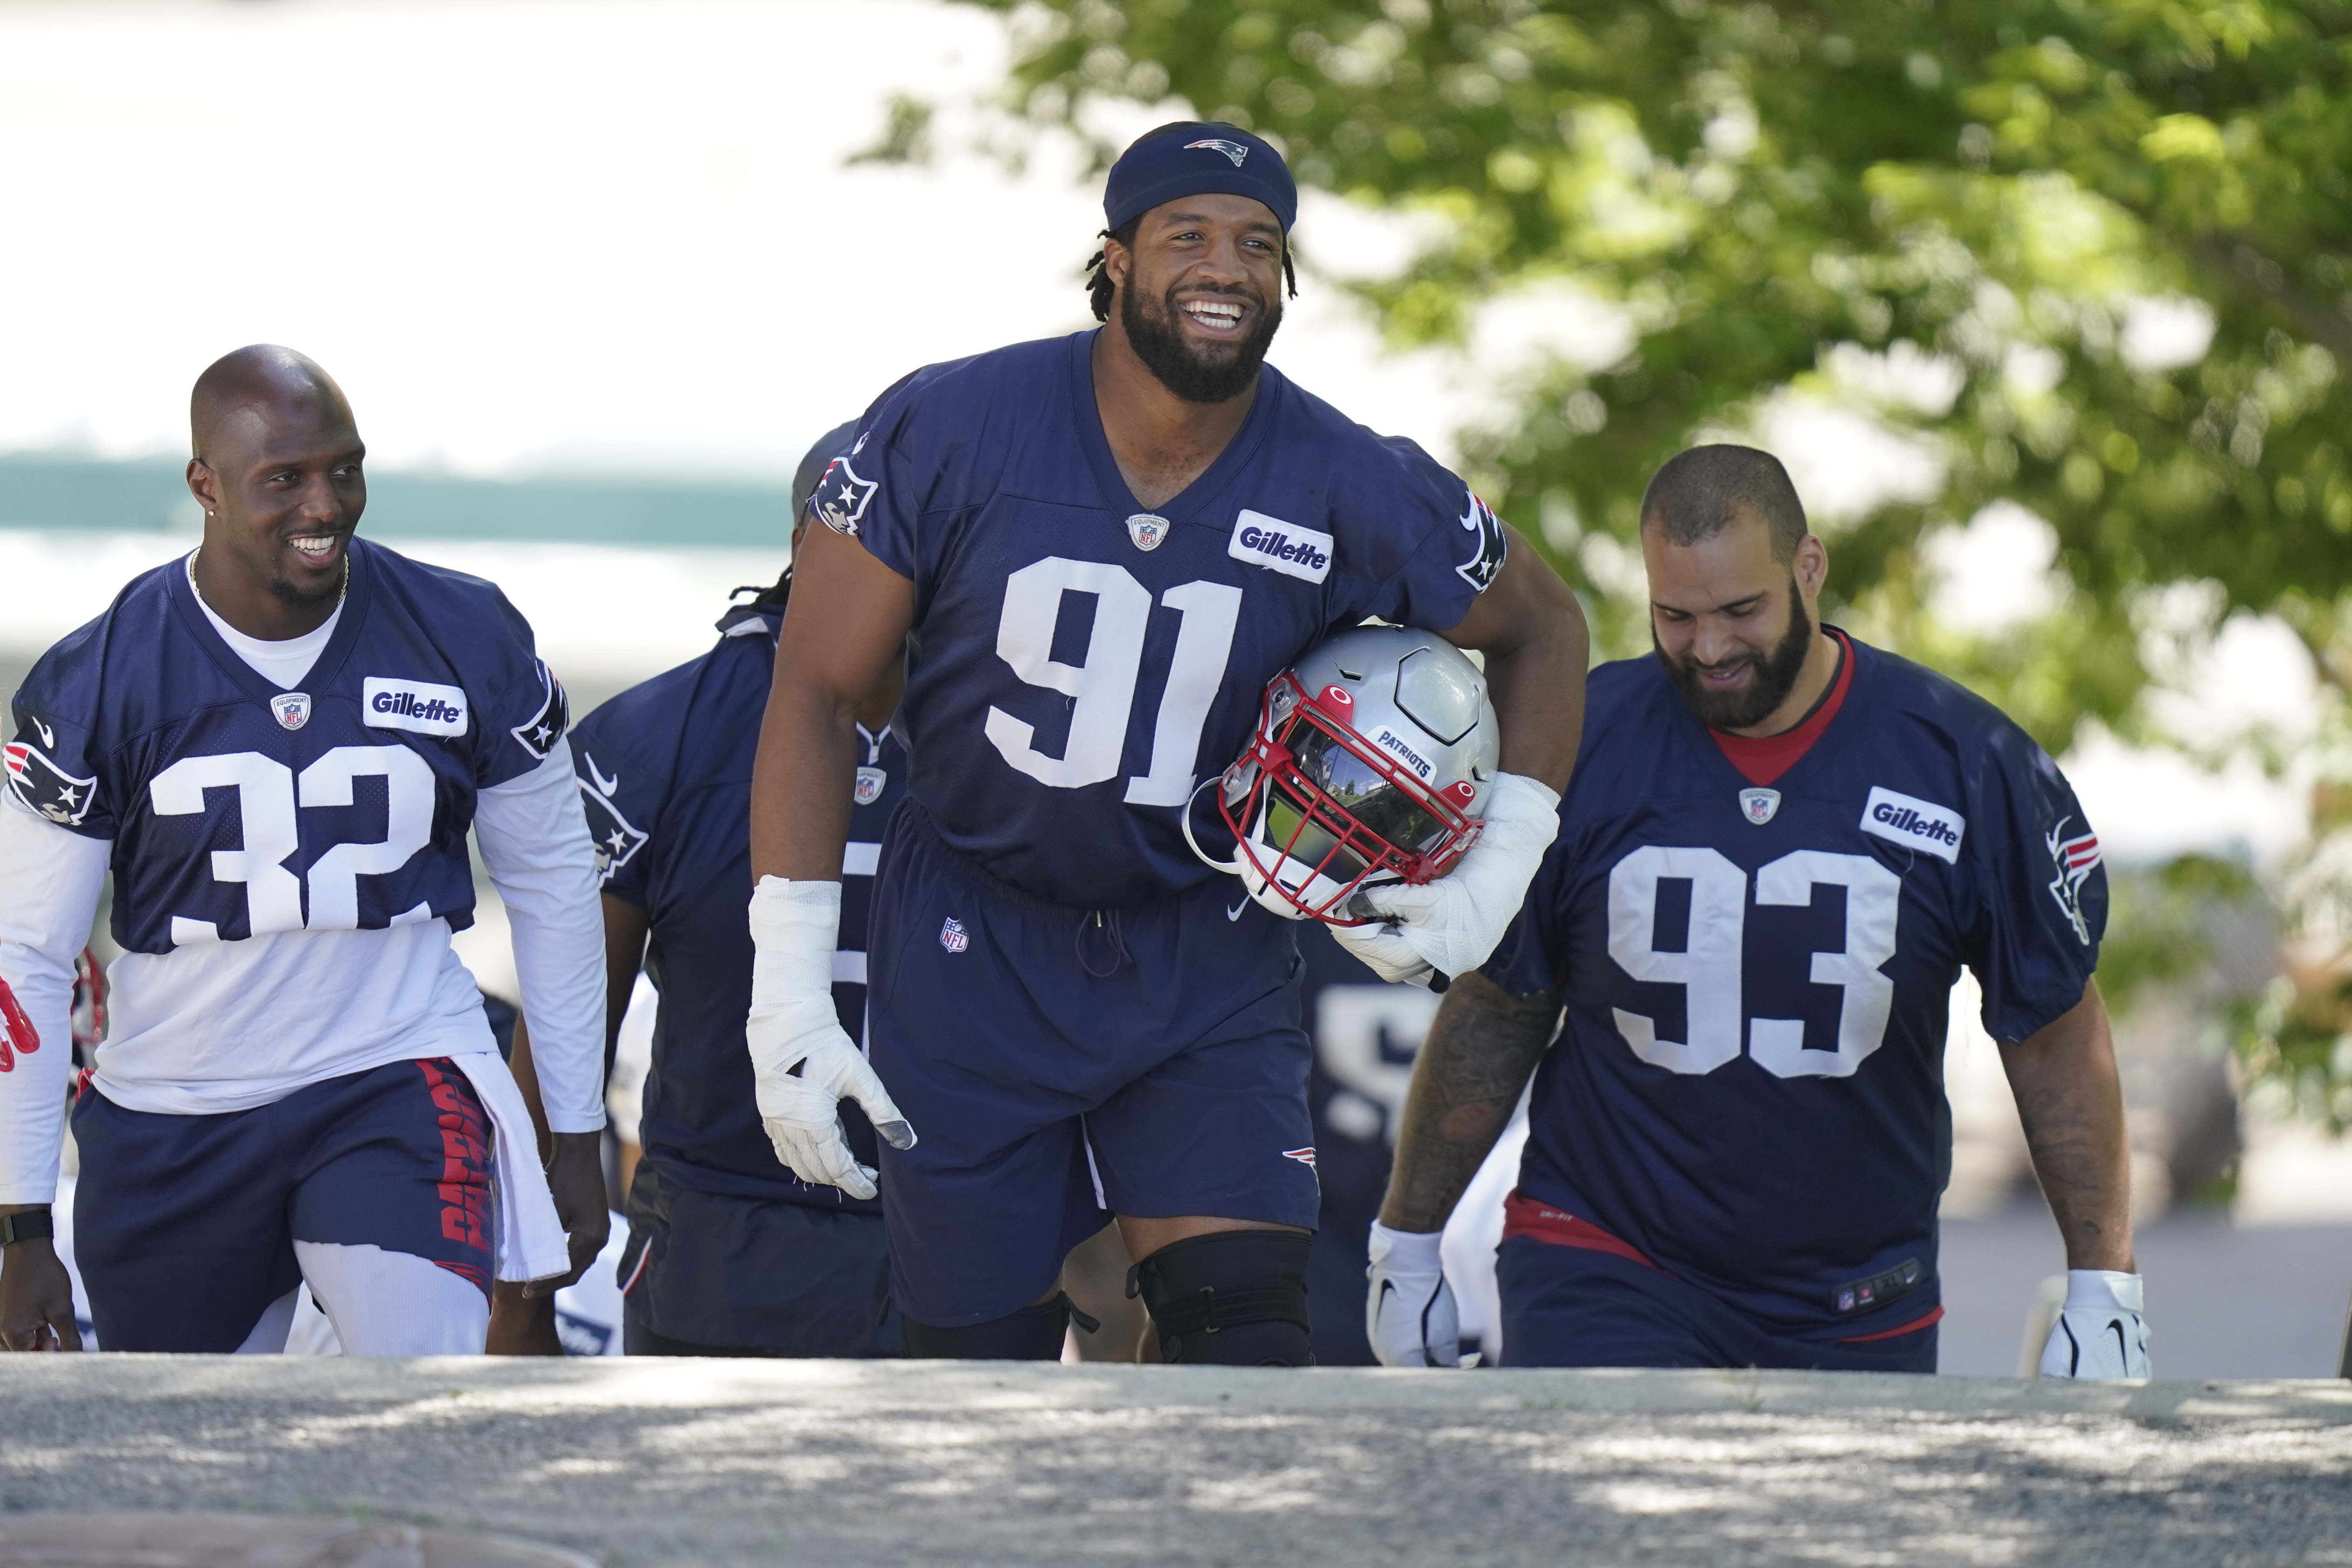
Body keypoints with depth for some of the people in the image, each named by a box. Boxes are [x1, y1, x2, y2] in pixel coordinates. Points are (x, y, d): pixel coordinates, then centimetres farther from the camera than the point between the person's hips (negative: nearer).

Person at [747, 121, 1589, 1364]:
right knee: (981, 1362, 5)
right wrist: (789, 991, -11)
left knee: (1246, 1335, -16)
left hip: (1208, 970, 1)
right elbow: (816, 694, -7)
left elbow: (1539, 629, 9)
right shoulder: (952, 433, -14)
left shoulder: (1352, 494, -10)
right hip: (974, 965, 0)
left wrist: (1493, 884, -1)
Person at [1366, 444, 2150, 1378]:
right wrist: (1406, 1241, 12)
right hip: (1601, 1265, -1)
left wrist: (2103, 1288, 2)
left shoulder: (1968, 765, -5)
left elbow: (2057, 1033, 3)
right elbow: (1493, 1013, 7)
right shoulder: (1579, 747, -5)